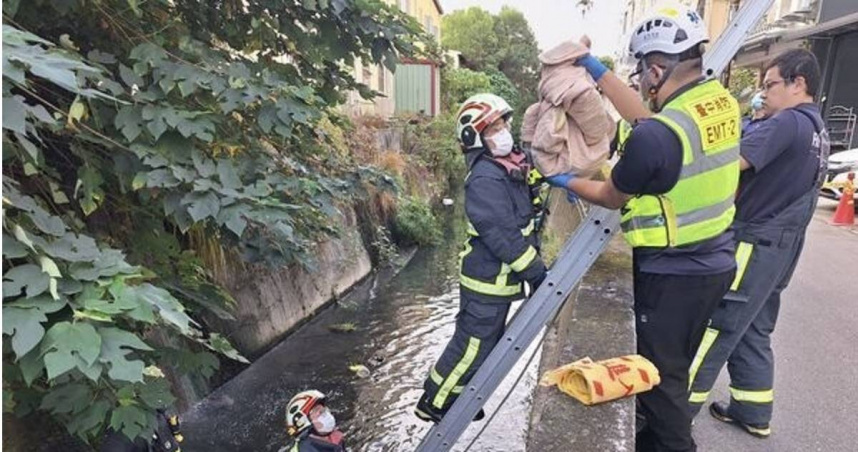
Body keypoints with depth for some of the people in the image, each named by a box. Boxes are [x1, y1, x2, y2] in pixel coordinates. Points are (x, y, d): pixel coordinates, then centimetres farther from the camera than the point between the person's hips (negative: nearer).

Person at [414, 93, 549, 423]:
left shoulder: (509, 167, 6)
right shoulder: (485, 179, -24)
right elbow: (503, 238, -26)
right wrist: (537, 272, -19)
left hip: (497, 276, 10)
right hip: (488, 279, -10)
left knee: (485, 342, 21)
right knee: (474, 345, 4)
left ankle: (460, 398, 40)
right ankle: (433, 403, 23)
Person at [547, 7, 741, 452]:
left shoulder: (655, 137, -27)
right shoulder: (722, 102, -2)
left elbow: (612, 197, -11)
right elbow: (647, 117, 10)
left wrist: (566, 181, 8)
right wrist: (598, 70, 13)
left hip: (672, 273, -9)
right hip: (714, 263, 9)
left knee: (661, 372, 11)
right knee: (676, 365, 25)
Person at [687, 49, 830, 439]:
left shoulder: (789, 122, -15)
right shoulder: (817, 129, 17)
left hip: (756, 244, -10)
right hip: (780, 246, 10)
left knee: (714, 327, -4)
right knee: (753, 332, 16)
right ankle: (753, 411, 26)